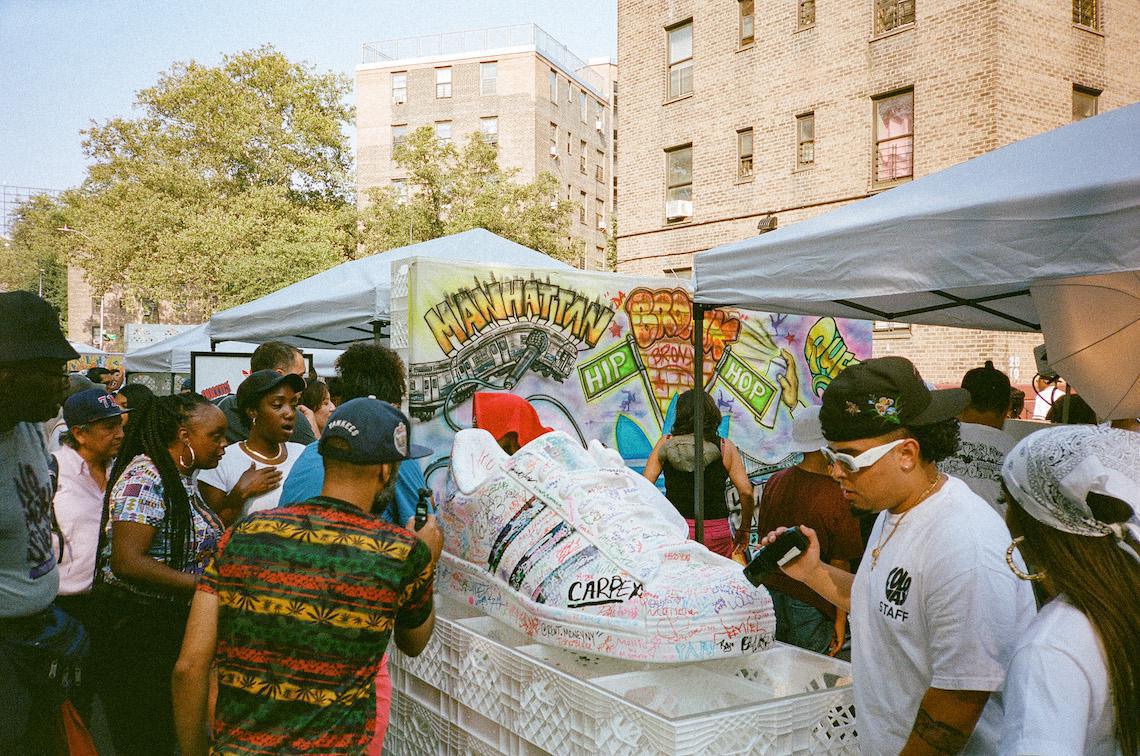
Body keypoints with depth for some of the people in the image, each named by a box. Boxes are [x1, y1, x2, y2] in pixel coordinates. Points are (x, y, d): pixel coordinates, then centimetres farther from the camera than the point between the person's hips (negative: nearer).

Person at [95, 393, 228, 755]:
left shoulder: (183, 478, 10)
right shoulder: (146, 478, -19)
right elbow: (126, 561, -26)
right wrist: (204, 585, -22)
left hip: (174, 627, 9)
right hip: (139, 628, -9)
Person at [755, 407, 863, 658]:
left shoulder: (774, 482, -1)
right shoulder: (838, 496, -18)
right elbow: (840, 564, -14)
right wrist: (840, 618, -4)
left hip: (771, 596, 5)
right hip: (812, 606, -5)